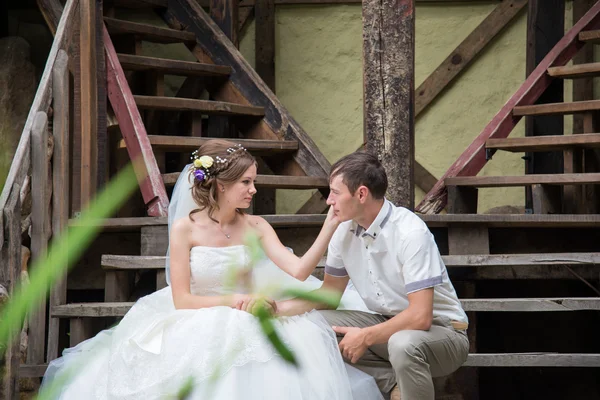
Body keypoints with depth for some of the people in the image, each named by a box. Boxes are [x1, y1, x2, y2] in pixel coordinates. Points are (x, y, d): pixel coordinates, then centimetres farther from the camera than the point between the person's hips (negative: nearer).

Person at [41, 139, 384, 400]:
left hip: (244, 325, 3)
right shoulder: (186, 228, -6)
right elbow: (181, 300, -8)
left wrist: (330, 227, -20)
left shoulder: (255, 227, 4)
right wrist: (235, 300, -15)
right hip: (196, 329, -3)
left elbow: (298, 271, -10)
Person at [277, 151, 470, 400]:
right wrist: (278, 308, -4)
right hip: (389, 324, 8)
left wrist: (364, 337, -19)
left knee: (402, 344, -40)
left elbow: (420, 317, -28)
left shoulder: (410, 233, -24)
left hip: (439, 330, -8)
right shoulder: (345, 230, -2)